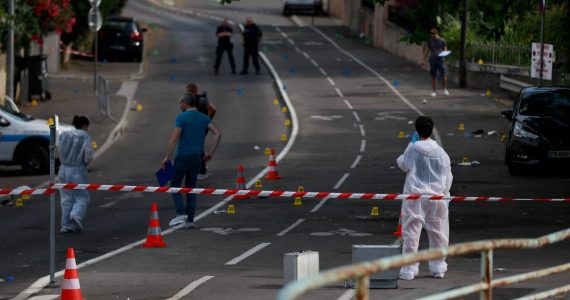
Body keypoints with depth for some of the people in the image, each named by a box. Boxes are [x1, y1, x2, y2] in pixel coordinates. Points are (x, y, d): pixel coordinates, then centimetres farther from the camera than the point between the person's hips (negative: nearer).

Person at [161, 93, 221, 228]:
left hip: (183, 156, -5)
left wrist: (167, 157, -9)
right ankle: (190, 220, 7)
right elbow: (218, 134, -1)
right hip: (197, 157, 5)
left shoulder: (181, 117, -8)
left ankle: (181, 213, -10)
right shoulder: (203, 118, 9)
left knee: (175, 185, 7)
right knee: (191, 188, 12)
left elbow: (174, 139, -16)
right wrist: (210, 153, 6)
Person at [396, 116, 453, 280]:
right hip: (435, 195, 2)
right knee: (437, 232, 14)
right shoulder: (440, 152, -1)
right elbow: (447, 177, 4)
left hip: (414, 194, -2)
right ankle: (438, 267, 21)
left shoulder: (412, 149, -5)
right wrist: (444, 192, 15)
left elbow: (402, 164, 14)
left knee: (411, 232, 1)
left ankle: (409, 269, -1)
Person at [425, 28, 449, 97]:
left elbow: (445, 50, 5)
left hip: (440, 60, -2)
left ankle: (445, 90, 3)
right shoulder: (430, 41, 9)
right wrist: (424, 60, 12)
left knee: (443, 75, -10)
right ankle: (433, 91, 8)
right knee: (433, 76, 2)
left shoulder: (442, 41, 1)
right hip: (432, 60, 2)